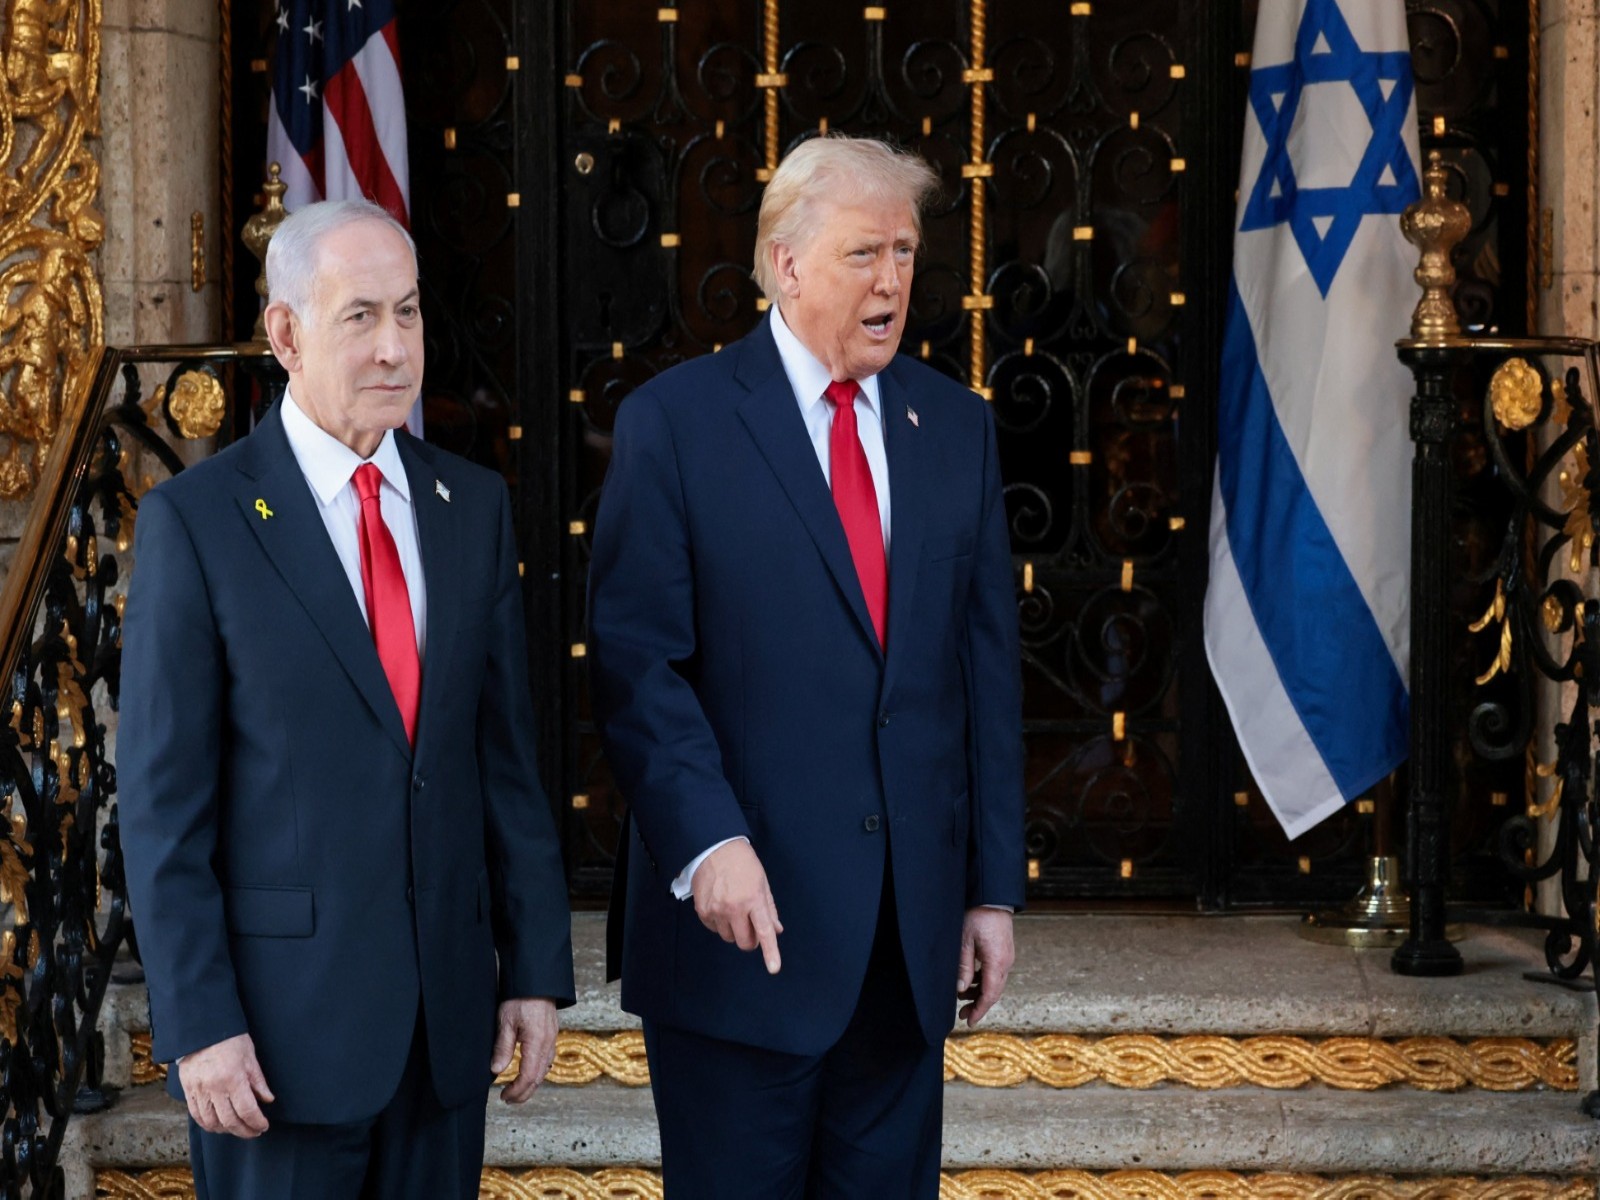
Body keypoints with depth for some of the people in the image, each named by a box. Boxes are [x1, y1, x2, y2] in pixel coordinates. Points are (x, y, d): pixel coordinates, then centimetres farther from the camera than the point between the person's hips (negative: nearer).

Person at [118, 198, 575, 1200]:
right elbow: (163, 801, -8)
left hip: (449, 1003, 4)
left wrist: (538, 967, 6)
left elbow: (510, 754, 10)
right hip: (282, 1008, -4)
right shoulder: (195, 521, -7)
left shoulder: (474, 506, 7)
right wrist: (199, 1025, -12)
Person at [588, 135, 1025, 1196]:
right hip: (745, 909, -4)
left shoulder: (957, 425, 10)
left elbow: (988, 667, 10)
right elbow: (636, 662, -10)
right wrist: (709, 842, -22)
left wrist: (996, 887, 7)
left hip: (914, 927, 4)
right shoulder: (675, 421, -4)